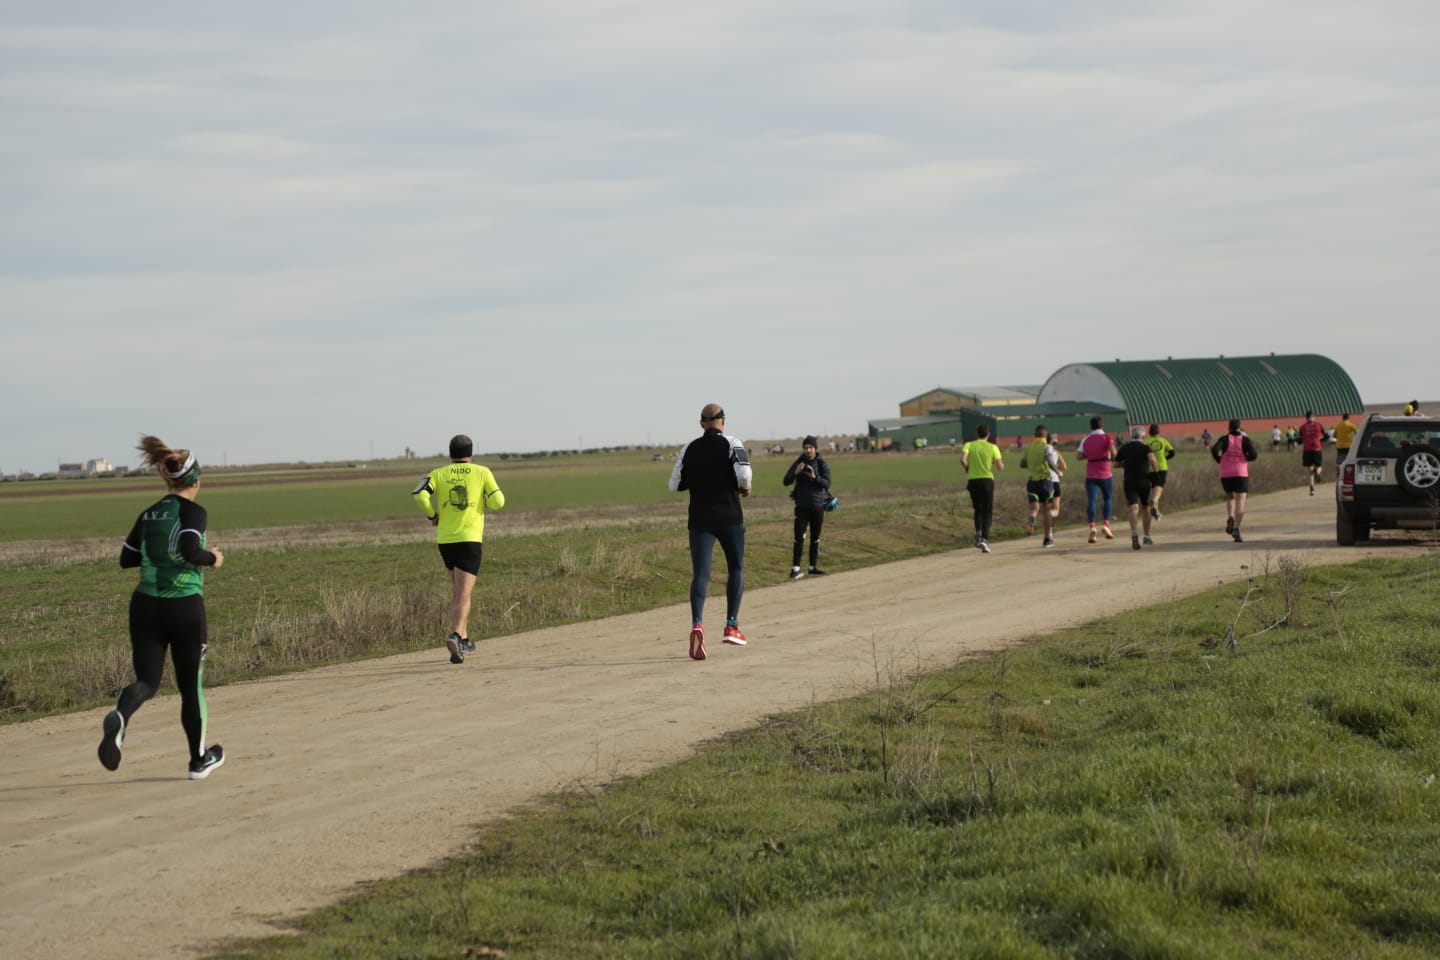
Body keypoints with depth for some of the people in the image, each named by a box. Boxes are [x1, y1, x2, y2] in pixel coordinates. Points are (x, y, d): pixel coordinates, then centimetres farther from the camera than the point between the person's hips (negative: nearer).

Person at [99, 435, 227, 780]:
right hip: (184, 607, -4)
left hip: (145, 606, 4)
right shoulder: (192, 512, -9)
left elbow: (126, 558, 12)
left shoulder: (149, 514, 9)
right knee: (190, 684, 11)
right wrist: (213, 558, -5)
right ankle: (200, 759, 24)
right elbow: (190, 551, -24)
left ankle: (120, 717, -32)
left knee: (147, 679, 3)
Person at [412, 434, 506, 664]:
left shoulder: (438, 474, 6)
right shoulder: (482, 472, 2)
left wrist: (432, 515, 4)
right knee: (463, 594, -9)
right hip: (470, 539, -3)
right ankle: (455, 636, -31)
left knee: (458, 588, 23)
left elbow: (419, 494, -11)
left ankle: (464, 639, 23)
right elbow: (497, 501, -5)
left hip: (445, 540, 3)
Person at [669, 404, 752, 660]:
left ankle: (697, 624, -29)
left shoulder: (690, 448, 7)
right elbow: (743, 475, -19)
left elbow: (675, 485, 8)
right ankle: (731, 626, 14)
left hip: (700, 519, 2)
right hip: (729, 518, -2)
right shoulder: (731, 444, -3)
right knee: (736, 568, 17)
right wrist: (744, 488, 2)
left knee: (700, 573, -6)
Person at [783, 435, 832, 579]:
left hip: (818, 506, 1)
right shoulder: (798, 463, 2)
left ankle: (813, 567, 16)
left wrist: (815, 477, -29)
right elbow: (786, 481, -3)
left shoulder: (822, 464, -1)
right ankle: (795, 569, -12)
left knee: (815, 538, 7)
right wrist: (796, 472, -21)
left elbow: (827, 483, -11)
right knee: (799, 537, -9)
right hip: (802, 506, -1)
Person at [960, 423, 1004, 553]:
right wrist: (1002, 464, 16)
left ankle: (978, 534, 7)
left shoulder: (969, 445, 1)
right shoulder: (993, 447, -1)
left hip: (973, 480, 2)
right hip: (987, 480, -2)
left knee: (978, 509, 22)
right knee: (987, 512, 4)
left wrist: (968, 468, 3)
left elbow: (962, 459, -16)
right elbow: (1000, 467, -7)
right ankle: (984, 539, -11)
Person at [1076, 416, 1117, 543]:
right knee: (1108, 498, 18)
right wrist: (1112, 458, 2)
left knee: (1091, 500, -7)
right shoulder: (1106, 437, -2)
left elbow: (1080, 456, 3)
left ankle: (1092, 526, -26)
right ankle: (1106, 524, 3)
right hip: (1105, 474, -1)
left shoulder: (1086, 439, 7)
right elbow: (1112, 451, -18)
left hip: (1090, 475, 1)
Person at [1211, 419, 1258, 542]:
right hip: (1241, 474, -2)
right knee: (1240, 502, -4)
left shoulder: (1225, 439, 1)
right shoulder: (1245, 440, 0)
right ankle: (1236, 529, -22)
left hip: (1226, 474, 2)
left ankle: (1230, 517, -3)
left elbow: (1214, 450, -15)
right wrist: (1246, 457, 12)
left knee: (1230, 497, 25)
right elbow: (1254, 455, -10)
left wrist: (1219, 461, 3)